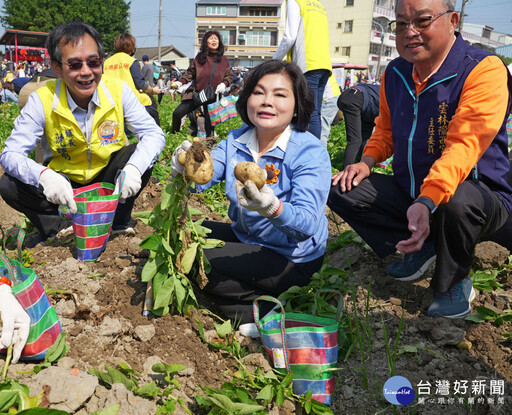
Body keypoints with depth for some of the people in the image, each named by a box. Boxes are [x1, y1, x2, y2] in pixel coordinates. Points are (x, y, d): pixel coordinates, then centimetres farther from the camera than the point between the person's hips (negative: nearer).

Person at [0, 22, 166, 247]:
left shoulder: (118, 91, -16)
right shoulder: (42, 100, -19)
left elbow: (154, 134, -18)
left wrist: (134, 168, -39)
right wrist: (44, 176, -44)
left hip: (109, 180, 1)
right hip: (64, 184, -1)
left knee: (140, 153, -26)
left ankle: (117, 223, -9)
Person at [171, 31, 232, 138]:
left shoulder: (223, 60, 7)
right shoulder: (200, 56, 6)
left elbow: (229, 75, 11)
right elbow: (190, 73, 8)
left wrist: (224, 84, -10)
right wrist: (180, 83, -7)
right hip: (195, 93, 1)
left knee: (209, 123, 1)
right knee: (177, 114, -6)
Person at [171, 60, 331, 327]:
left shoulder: (310, 152, -22)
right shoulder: (235, 140, -1)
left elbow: (307, 224, -32)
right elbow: (202, 176, -12)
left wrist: (272, 208, -53)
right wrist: (184, 168, -37)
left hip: (290, 258, -8)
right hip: (245, 236, 8)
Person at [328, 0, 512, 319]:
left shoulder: (484, 69, -19)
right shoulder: (395, 73, 4)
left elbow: (464, 146, -32)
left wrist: (427, 202, -47)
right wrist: (367, 161, -3)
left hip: (481, 196, -6)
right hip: (410, 193, 6)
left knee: (458, 200, -41)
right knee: (340, 188, -7)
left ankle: (454, 283, -8)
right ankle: (422, 248, -1)